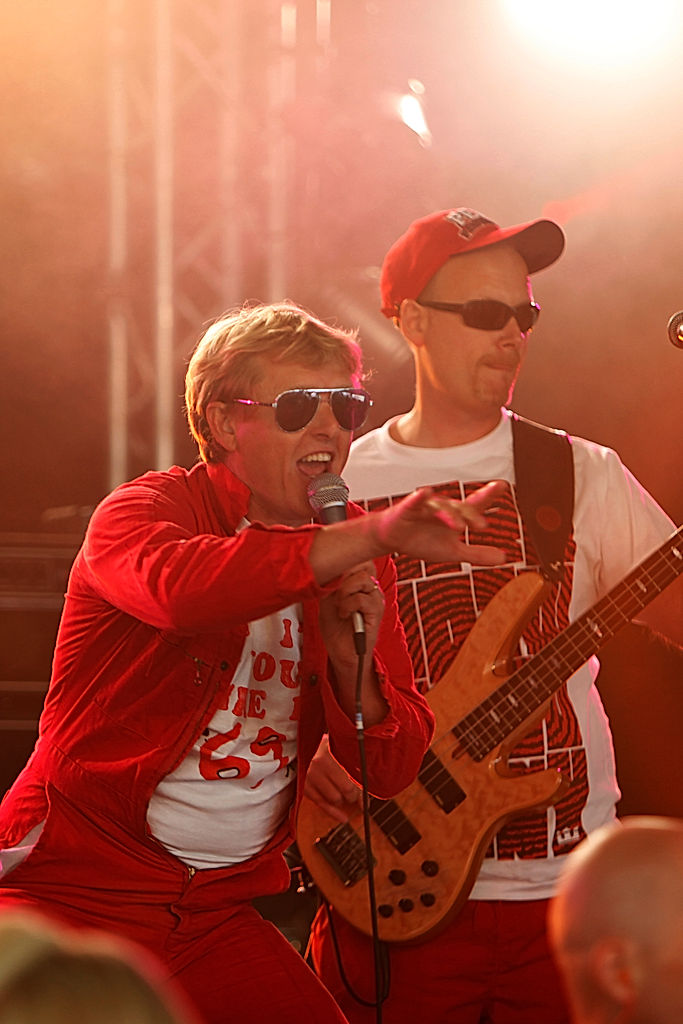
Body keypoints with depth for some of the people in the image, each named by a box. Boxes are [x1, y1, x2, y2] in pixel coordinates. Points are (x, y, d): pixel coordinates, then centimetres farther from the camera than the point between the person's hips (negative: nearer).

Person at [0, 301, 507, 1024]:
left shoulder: (354, 563, 9)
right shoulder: (146, 508, -7)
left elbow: (391, 770, 5)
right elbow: (176, 585, -34)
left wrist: (350, 660, -15)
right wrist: (375, 535, -41)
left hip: (222, 912, 5)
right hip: (76, 891, -5)